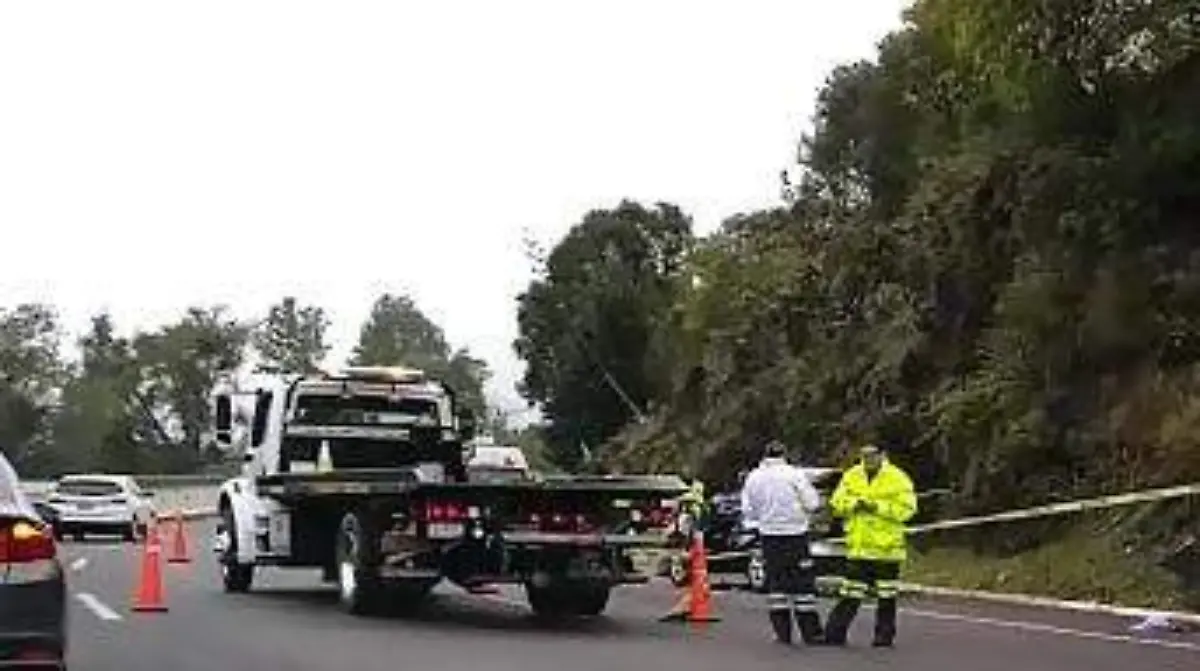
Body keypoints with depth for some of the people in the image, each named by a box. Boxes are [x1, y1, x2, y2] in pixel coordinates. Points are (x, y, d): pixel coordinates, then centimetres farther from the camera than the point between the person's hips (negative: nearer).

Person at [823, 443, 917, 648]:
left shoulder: (897, 478, -4)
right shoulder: (851, 476, 8)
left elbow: (907, 508, -11)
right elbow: (837, 504, 9)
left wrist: (878, 507, -18)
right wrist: (854, 504, -11)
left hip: (887, 547, -2)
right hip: (857, 546, 3)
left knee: (886, 597, 6)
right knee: (850, 596, 3)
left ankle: (884, 635, 16)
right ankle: (834, 633, 7)